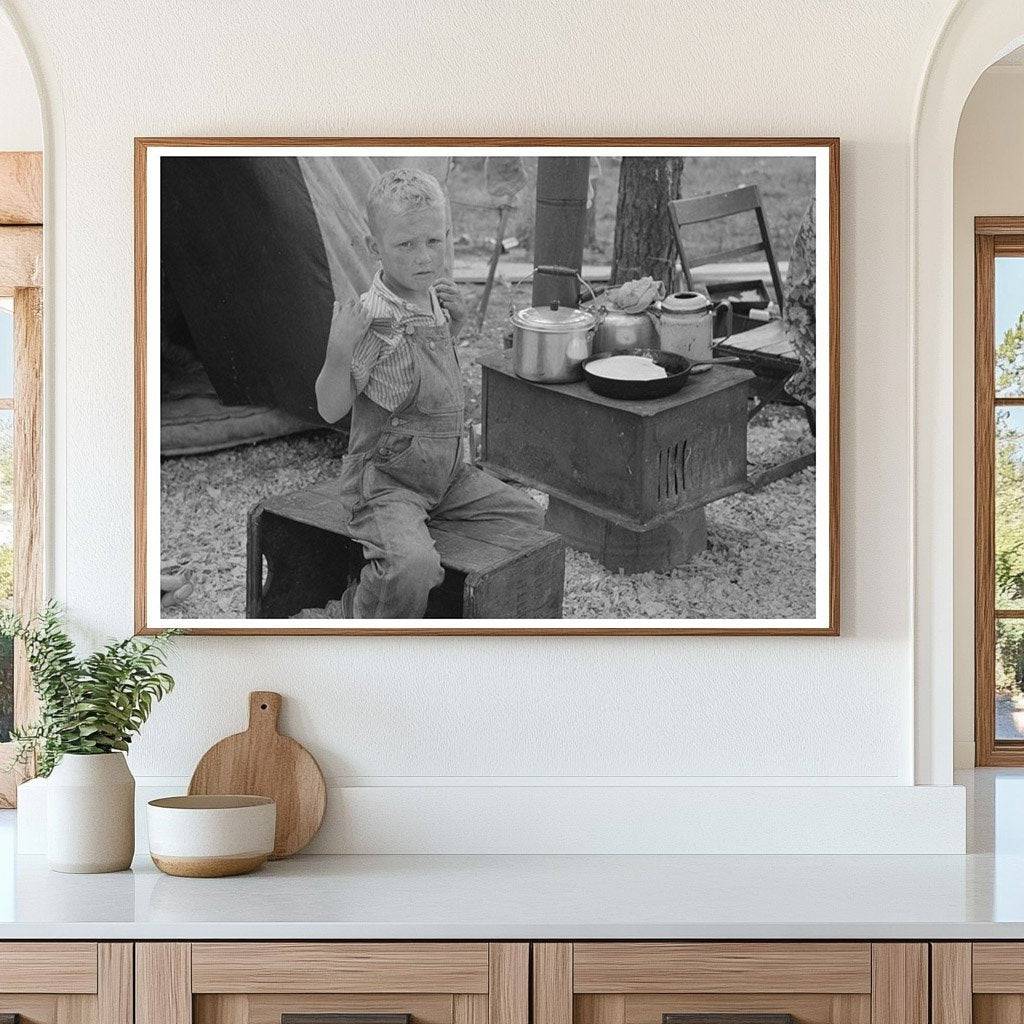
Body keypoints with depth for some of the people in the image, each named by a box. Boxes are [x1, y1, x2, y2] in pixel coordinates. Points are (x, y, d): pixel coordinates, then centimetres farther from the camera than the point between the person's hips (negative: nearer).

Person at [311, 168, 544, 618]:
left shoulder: (433, 297, 5)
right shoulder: (373, 318, -19)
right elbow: (330, 408, -18)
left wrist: (452, 323, 7)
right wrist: (339, 350, -34)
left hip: (446, 472, 8)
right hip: (385, 477, -8)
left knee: (526, 516, 13)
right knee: (411, 565, -34)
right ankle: (356, 620, -2)